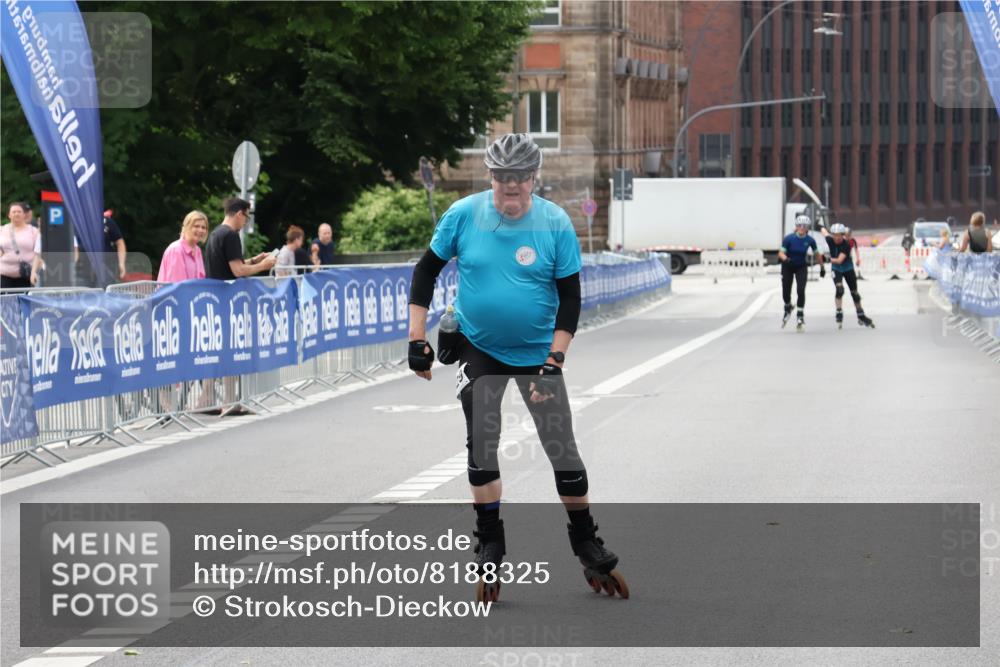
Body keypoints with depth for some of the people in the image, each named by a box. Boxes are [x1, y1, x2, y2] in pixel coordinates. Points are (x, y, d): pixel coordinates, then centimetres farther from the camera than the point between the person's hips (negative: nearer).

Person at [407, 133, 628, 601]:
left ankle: (588, 548, 13)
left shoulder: (555, 224, -12)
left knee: (563, 450, -2)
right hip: (479, 349, 1)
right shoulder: (464, 215, -10)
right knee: (481, 446, -3)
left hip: (537, 352, -1)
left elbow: (569, 297, -7)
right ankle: (489, 549, 10)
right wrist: (417, 339, -3)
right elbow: (426, 271, 1)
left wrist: (554, 361, -15)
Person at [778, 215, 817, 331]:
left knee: (801, 290, -16)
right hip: (788, 266, 0)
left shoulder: (810, 240, -15)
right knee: (786, 292, 2)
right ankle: (787, 309, 34)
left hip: (801, 267, 0)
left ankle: (800, 316, -4)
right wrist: (785, 259, -43)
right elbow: (781, 253, -21)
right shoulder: (789, 238, -20)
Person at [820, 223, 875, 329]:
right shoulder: (830, 240, -18)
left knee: (854, 292, 9)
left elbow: (839, 260, -33)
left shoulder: (846, 244, -27)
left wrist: (829, 259, -26)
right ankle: (839, 314, -17)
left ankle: (861, 316, 25)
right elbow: (824, 232, 3)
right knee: (839, 289, -24)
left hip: (848, 269, -1)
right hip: (836, 269, 1)